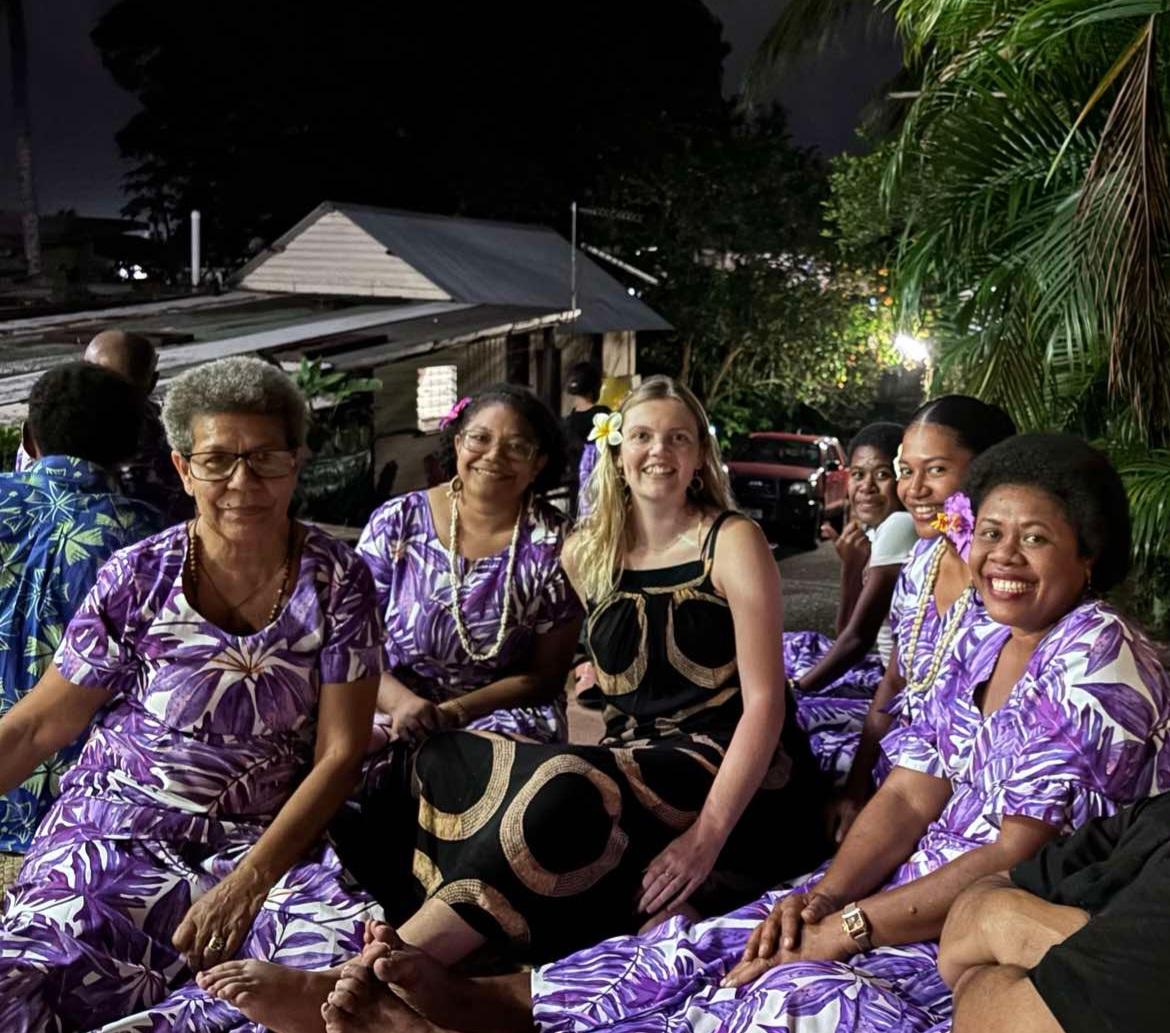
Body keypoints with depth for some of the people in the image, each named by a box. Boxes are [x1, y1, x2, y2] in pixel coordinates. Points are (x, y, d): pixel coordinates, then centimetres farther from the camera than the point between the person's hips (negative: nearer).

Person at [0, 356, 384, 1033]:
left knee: (349, 958, -31)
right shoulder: (137, 579, -2)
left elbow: (340, 751, -3)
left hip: (272, 839, 1)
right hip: (122, 831, -1)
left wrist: (247, 882, -14)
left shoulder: (339, 580, -2)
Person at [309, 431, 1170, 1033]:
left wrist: (848, 928, -21)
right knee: (721, 944, -9)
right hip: (928, 884, 8)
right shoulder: (983, 642, 9)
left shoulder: (1099, 663, -16)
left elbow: (1018, 858, -20)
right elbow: (910, 797, 4)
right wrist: (822, 898, -12)